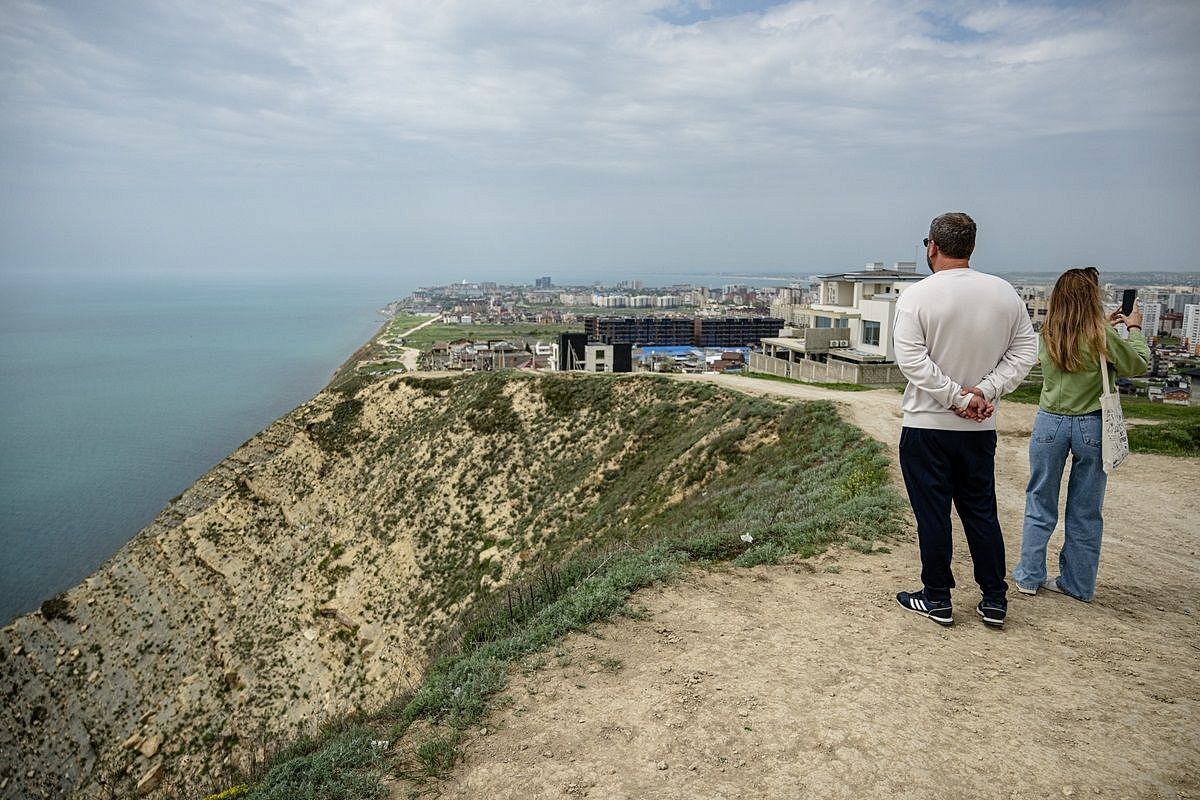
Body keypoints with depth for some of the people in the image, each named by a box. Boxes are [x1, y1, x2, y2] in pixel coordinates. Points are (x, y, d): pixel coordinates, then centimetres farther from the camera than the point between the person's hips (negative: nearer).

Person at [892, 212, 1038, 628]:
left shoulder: (916, 296, -12)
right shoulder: (1004, 293, 2)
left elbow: (912, 359, -20)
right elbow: (1024, 352, 1)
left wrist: (957, 397, -15)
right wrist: (984, 391, -7)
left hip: (926, 425, -4)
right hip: (980, 427, 4)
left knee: (932, 513, 6)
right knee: (981, 511, 15)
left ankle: (937, 599, 16)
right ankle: (994, 600, 23)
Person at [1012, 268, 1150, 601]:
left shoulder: (1048, 334, -1)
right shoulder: (1102, 335, -12)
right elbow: (1139, 364, 2)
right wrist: (1134, 328, 14)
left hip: (1050, 424, 2)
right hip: (1091, 426, -2)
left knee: (1040, 504, 13)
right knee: (1085, 511, 10)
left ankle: (1029, 576, 15)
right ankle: (1078, 583, 19)